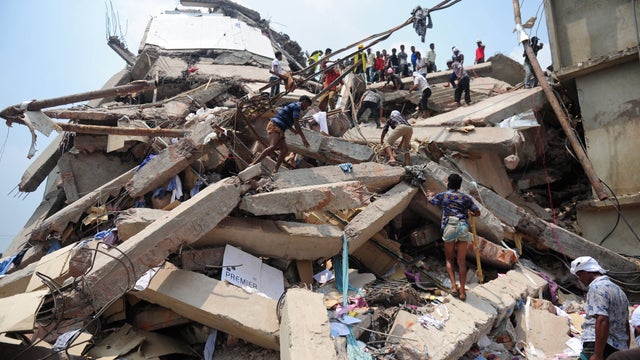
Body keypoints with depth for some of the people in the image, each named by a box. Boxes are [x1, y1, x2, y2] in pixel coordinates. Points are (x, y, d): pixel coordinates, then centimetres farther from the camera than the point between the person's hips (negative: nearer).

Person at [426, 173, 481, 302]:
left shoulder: (443, 195, 9)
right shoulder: (466, 197, 13)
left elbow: (430, 200, 29)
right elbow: (477, 213, 17)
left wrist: (430, 195, 52)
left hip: (449, 227, -1)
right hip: (463, 227, 2)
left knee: (449, 259, 14)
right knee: (461, 261, 7)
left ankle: (453, 286, -1)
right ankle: (462, 291, 4)